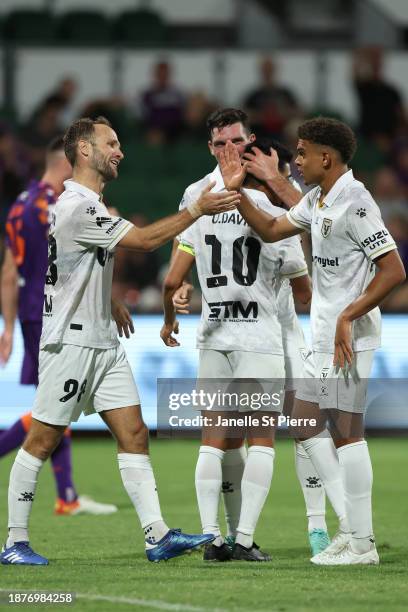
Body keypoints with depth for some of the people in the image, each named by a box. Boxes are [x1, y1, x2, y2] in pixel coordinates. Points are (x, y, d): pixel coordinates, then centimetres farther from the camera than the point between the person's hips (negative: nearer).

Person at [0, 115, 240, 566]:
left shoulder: (90, 203, 15)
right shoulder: (78, 207, -18)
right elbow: (144, 240, -21)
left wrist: (110, 303, 28)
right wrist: (198, 210, -18)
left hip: (103, 341, 10)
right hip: (70, 341, -10)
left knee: (133, 433, 0)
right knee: (42, 440, -3)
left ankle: (157, 535, -5)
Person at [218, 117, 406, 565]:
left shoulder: (354, 201, -17)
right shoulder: (317, 201, 13)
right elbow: (271, 230, 26)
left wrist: (348, 317, -23)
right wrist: (236, 192, 15)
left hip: (350, 338, -10)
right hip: (323, 339, 10)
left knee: (346, 431, -8)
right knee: (306, 424, 12)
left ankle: (361, 543, -5)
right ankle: (353, 525, 14)